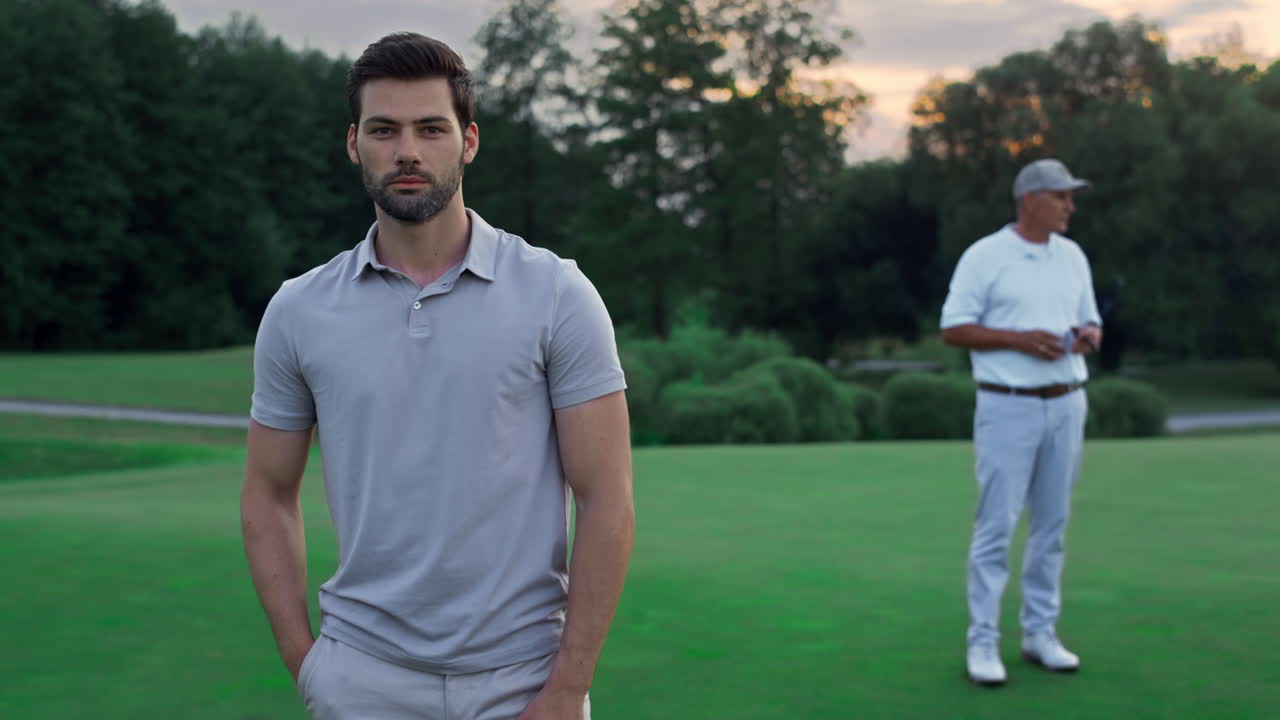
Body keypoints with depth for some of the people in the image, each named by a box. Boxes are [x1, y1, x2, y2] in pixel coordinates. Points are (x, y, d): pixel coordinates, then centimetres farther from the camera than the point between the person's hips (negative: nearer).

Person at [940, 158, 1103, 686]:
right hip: (1009, 408, -6)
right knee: (996, 527, -5)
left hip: (1066, 405, 6)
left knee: (1051, 525, 9)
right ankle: (982, 643, 2)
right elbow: (953, 330, -9)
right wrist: (1021, 339, -19)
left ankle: (1040, 634, 19)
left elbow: (1090, 323, 17)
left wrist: (1088, 336, -7)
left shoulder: (1073, 256, 11)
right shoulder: (984, 256, -7)